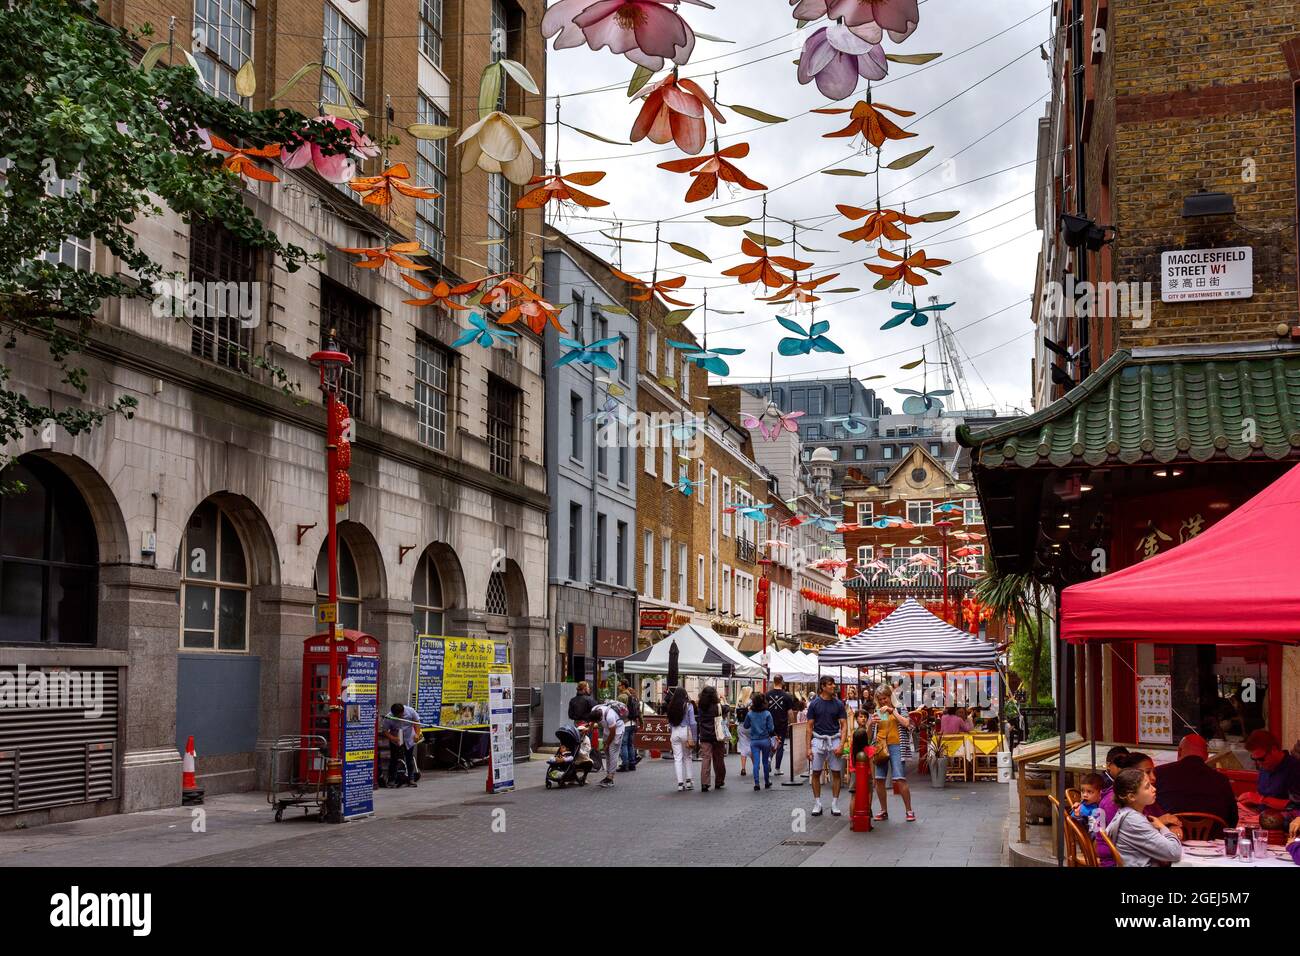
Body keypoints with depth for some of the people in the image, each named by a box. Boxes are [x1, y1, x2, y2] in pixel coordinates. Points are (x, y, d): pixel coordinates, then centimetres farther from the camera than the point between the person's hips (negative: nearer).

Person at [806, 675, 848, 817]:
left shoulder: (838, 704, 3)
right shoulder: (814, 704, 2)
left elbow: (844, 725, 2)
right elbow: (810, 726, 4)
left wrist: (841, 744, -9)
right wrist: (808, 747, -2)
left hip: (834, 740, 1)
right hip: (818, 740, -1)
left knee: (836, 773, 2)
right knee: (816, 773, 1)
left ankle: (835, 805, 11)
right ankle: (817, 804, 11)